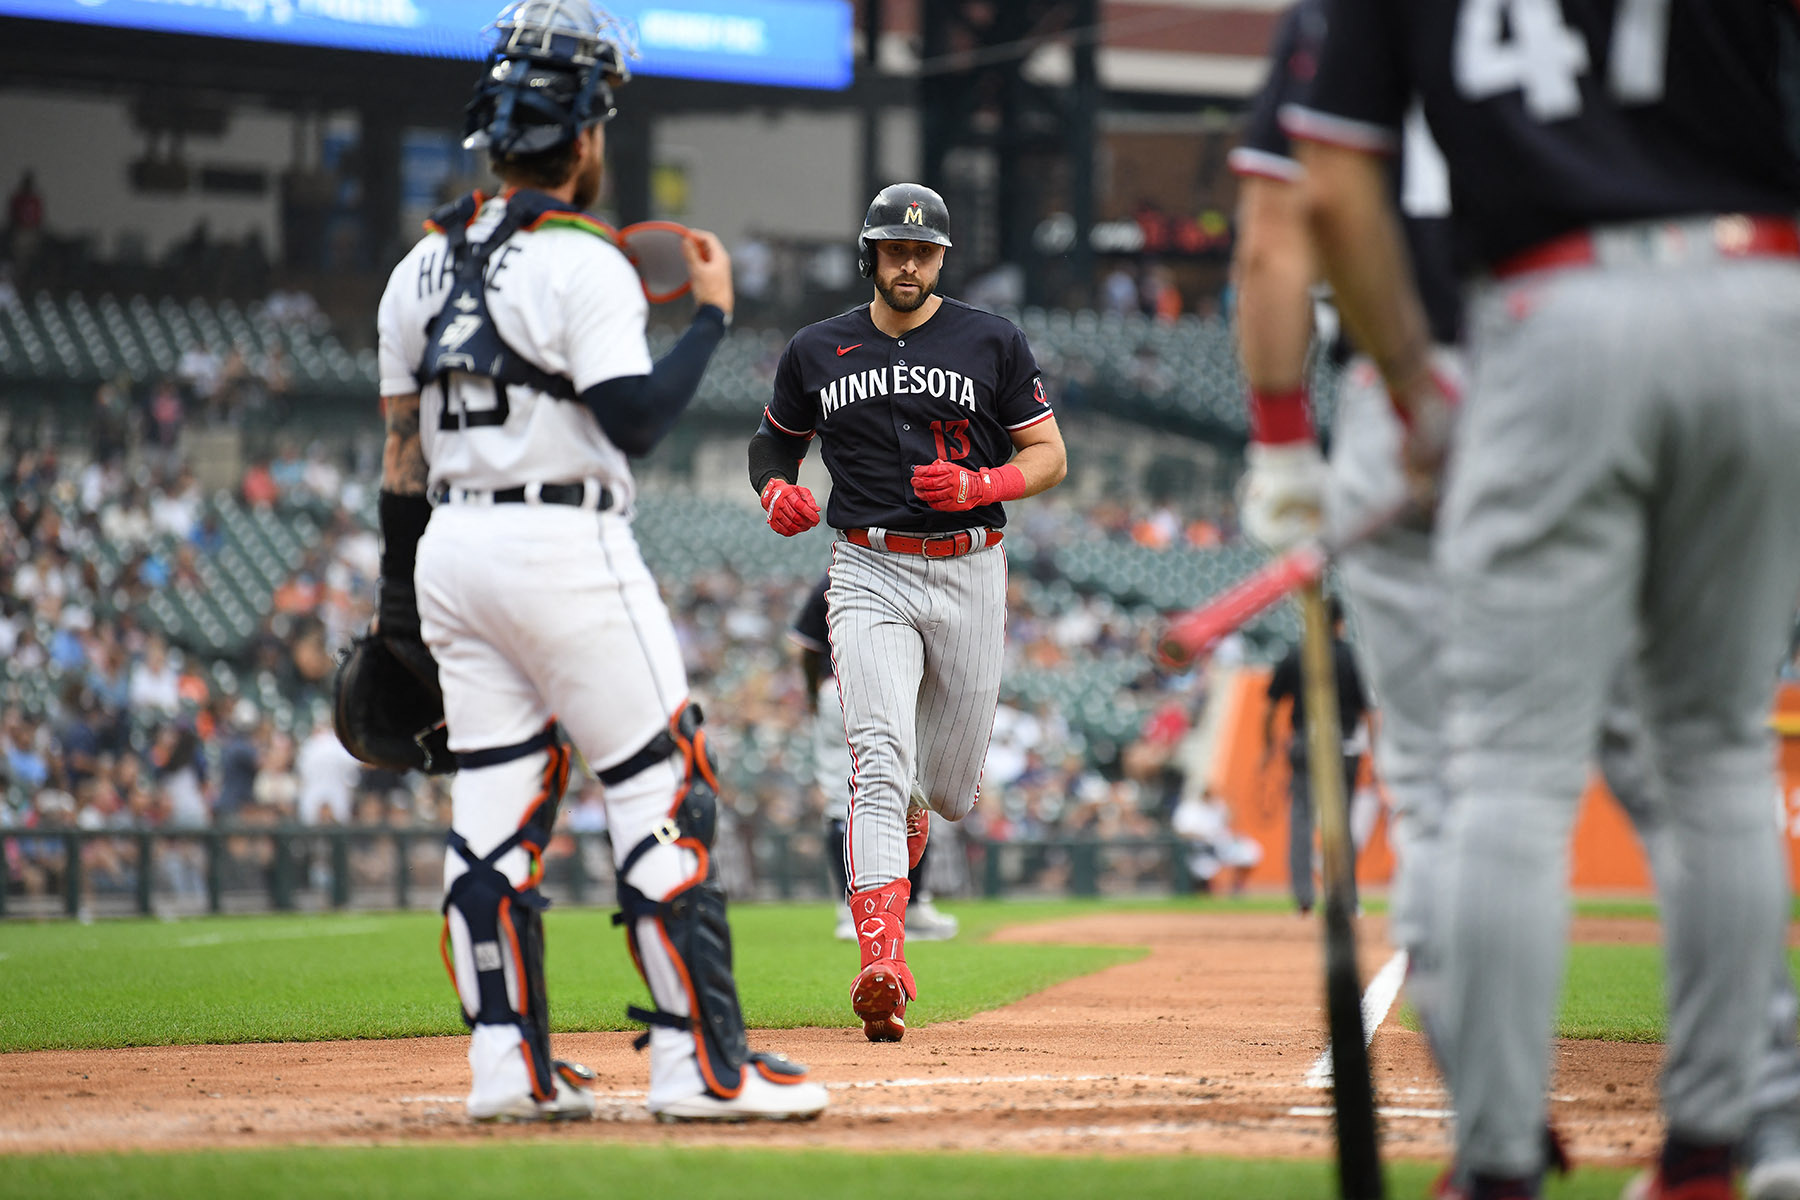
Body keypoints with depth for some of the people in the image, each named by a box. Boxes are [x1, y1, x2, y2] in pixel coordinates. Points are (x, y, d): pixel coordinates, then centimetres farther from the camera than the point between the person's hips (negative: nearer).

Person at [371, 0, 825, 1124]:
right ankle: (702, 1062, -7)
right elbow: (635, 418, -21)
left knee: (495, 805, 8)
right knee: (664, 795, -3)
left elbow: (403, 450, 14)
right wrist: (712, 317, -9)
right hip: (566, 550, -7)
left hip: (453, 551, 8)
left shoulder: (423, 267, 11)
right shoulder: (582, 263, -12)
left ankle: (509, 1063, 6)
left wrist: (400, 603, 19)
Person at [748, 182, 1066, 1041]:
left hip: (969, 575, 1)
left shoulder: (992, 343, 2)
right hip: (870, 575, -1)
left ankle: (904, 813, 51)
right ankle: (882, 968, -31)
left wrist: (977, 484, -16)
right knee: (880, 760, -20)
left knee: (950, 790, 11)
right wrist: (777, 491, -3)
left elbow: (1048, 456, 3)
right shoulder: (817, 351, 6)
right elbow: (776, 439, 20)